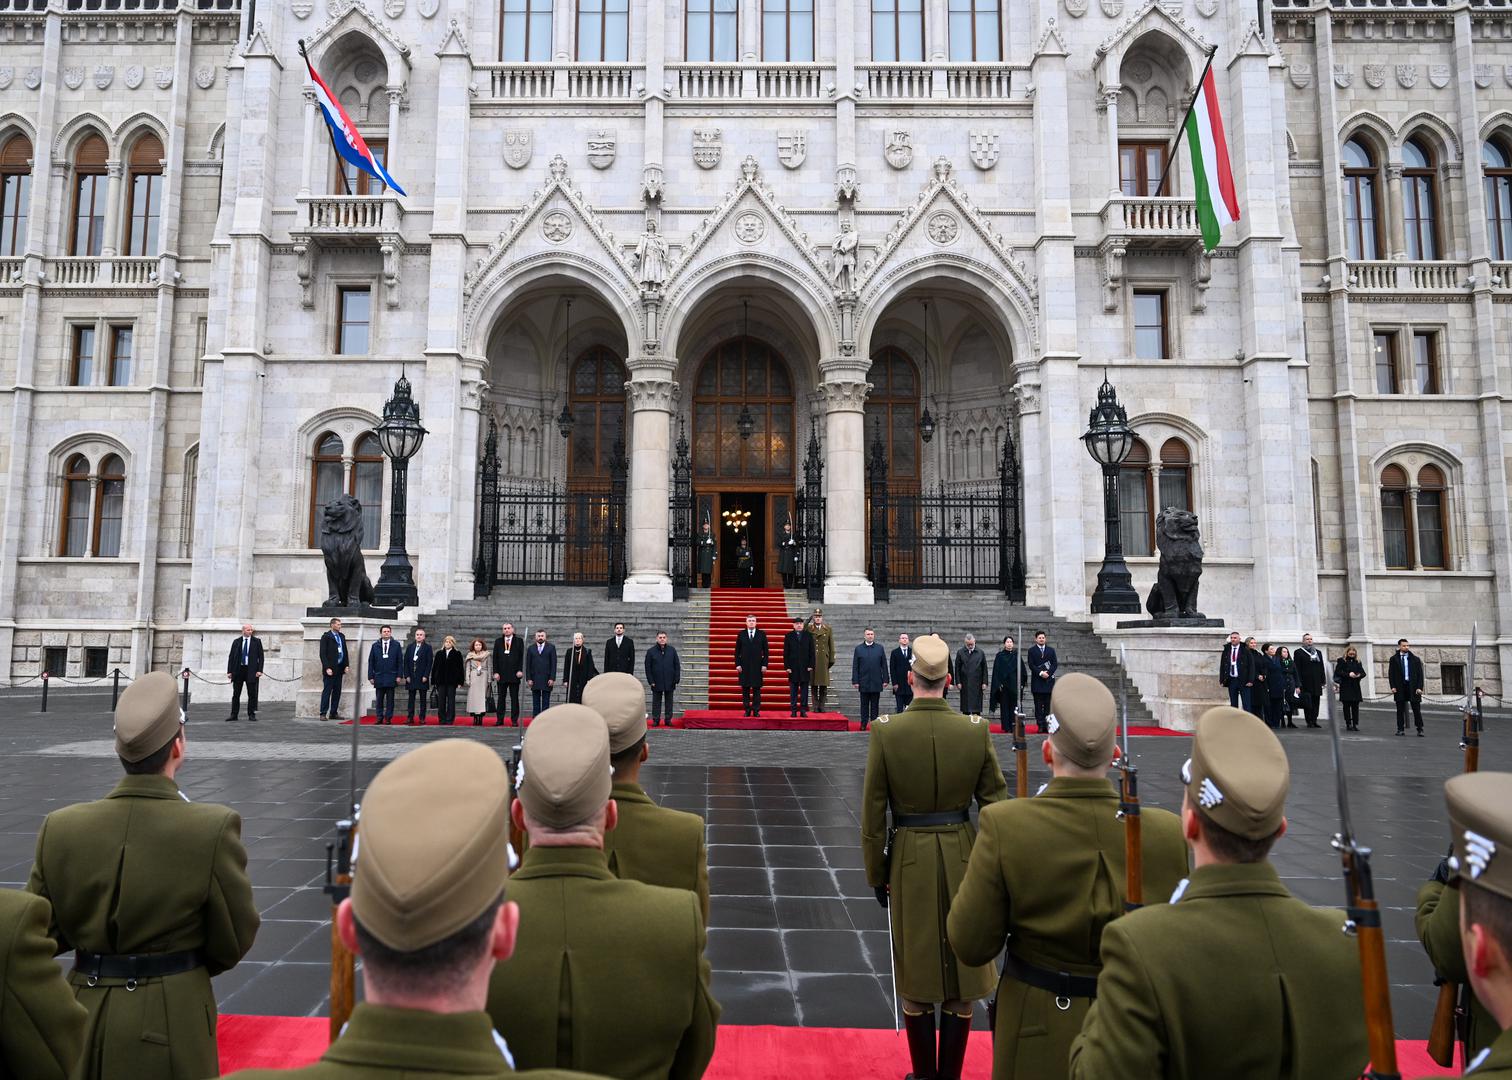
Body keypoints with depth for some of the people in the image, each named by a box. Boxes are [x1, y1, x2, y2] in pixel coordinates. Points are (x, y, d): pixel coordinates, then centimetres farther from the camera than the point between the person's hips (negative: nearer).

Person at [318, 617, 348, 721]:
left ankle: (333, 713, 13)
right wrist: (327, 668, -16)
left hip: (339, 669, 6)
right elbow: (323, 654, -9)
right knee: (327, 691, -3)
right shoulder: (326, 636, -5)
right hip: (330, 669, -6)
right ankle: (323, 713, 1)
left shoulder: (342, 636, 14)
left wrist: (346, 665, 7)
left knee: (337, 692, 7)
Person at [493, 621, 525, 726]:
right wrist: (495, 672, -1)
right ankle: (500, 719, 9)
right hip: (501, 674, 2)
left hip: (514, 674, -2)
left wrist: (520, 670, -8)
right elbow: (495, 658, 7)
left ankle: (514, 720, 5)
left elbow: (522, 657, 1)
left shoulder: (519, 641, 5)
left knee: (514, 698, 1)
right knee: (500, 698, 4)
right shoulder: (498, 641, 10)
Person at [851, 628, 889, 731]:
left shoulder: (880, 648, 6)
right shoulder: (858, 649, 4)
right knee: (864, 705, 6)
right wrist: (855, 681, -4)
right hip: (863, 682, 0)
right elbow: (855, 667, 2)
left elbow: (884, 665, 5)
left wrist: (885, 680, -1)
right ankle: (864, 724, 11)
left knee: (874, 705, 5)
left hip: (876, 682, 0)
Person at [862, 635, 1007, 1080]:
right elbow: (995, 804, -3)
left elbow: (873, 814, -7)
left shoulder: (886, 731, -12)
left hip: (909, 861, -1)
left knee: (916, 978, 14)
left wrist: (876, 875, 4)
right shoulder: (976, 730, -9)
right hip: (962, 859, 1)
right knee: (962, 975, 15)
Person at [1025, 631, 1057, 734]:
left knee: (1048, 705, 2)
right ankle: (1040, 726, -1)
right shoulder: (1032, 650, 5)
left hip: (1049, 680, 2)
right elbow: (1031, 665, -3)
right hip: (1037, 682, -2)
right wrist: (1040, 673, -14)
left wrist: (1048, 673, -10)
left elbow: (1055, 664, 5)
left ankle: (1047, 725, 4)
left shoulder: (1051, 650, 13)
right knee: (1038, 705, -1)